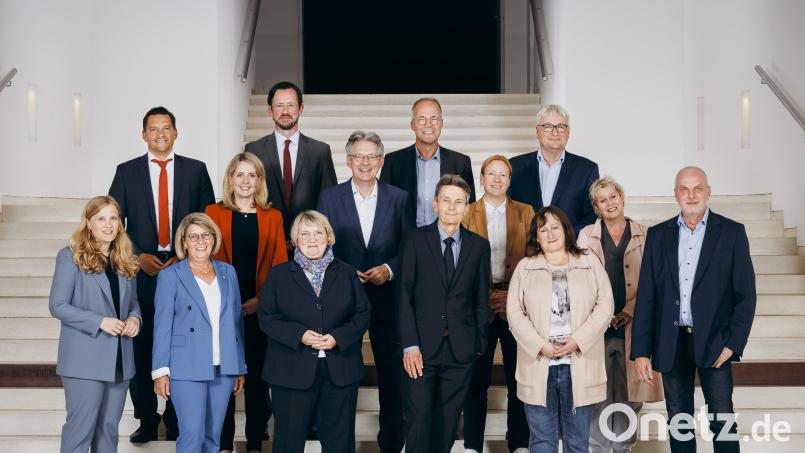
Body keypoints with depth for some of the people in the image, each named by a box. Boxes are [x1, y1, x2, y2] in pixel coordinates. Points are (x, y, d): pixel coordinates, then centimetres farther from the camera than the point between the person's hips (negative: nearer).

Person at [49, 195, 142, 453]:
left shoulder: (125, 260, 12)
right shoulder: (70, 257, -4)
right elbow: (57, 306, -9)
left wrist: (135, 318, -3)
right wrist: (100, 321, -18)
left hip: (119, 360, 5)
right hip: (85, 359, -5)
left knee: (109, 428, 11)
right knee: (81, 427, -6)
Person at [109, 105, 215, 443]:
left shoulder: (196, 170, 7)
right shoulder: (127, 172, 7)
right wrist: (138, 257, -7)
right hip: (141, 269, 1)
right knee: (140, 345, 2)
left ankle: (176, 419, 11)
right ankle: (146, 420, 13)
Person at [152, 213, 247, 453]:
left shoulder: (228, 273, 12)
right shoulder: (170, 276, 1)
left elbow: (237, 321, 14)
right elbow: (162, 325, -1)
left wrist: (240, 368, 12)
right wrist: (160, 370, -7)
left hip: (223, 368, 4)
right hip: (187, 369, -4)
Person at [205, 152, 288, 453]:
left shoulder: (272, 217, 8)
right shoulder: (214, 213, 5)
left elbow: (280, 265, 3)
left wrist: (260, 300, -10)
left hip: (260, 309, 1)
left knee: (257, 375, 6)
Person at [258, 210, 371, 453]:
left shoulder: (347, 273, 9)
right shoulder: (279, 275, 5)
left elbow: (363, 313, 6)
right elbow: (266, 317, -1)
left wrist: (338, 337, -12)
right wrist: (299, 335, -16)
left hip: (340, 369, 1)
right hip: (292, 371, -1)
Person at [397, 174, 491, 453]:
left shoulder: (479, 246, 7)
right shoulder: (415, 241, 0)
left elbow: (481, 300, 8)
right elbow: (404, 296, -3)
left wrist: (479, 346, 4)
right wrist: (409, 345, -9)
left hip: (461, 349, 2)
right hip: (422, 347, -2)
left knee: (447, 424, 8)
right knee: (418, 421, -4)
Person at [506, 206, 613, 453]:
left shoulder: (590, 264, 8)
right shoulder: (525, 268, 9)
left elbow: (604, 306, 1)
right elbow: (515, 312, 2)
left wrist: (577, 340, -12)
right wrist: (540, 345, -12)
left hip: (579, 365, 0)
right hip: (539, 366, 0)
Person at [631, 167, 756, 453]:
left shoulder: (732, 232, 0)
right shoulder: (658, 235, 7)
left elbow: (746, 295, -1)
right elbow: (646, 297, 5)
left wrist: (732, 343, -10)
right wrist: (641, 351, 0)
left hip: (713, 342, -2)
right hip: (671, 344, 2)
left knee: (722, 421, -1)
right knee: (678, 423, 10)